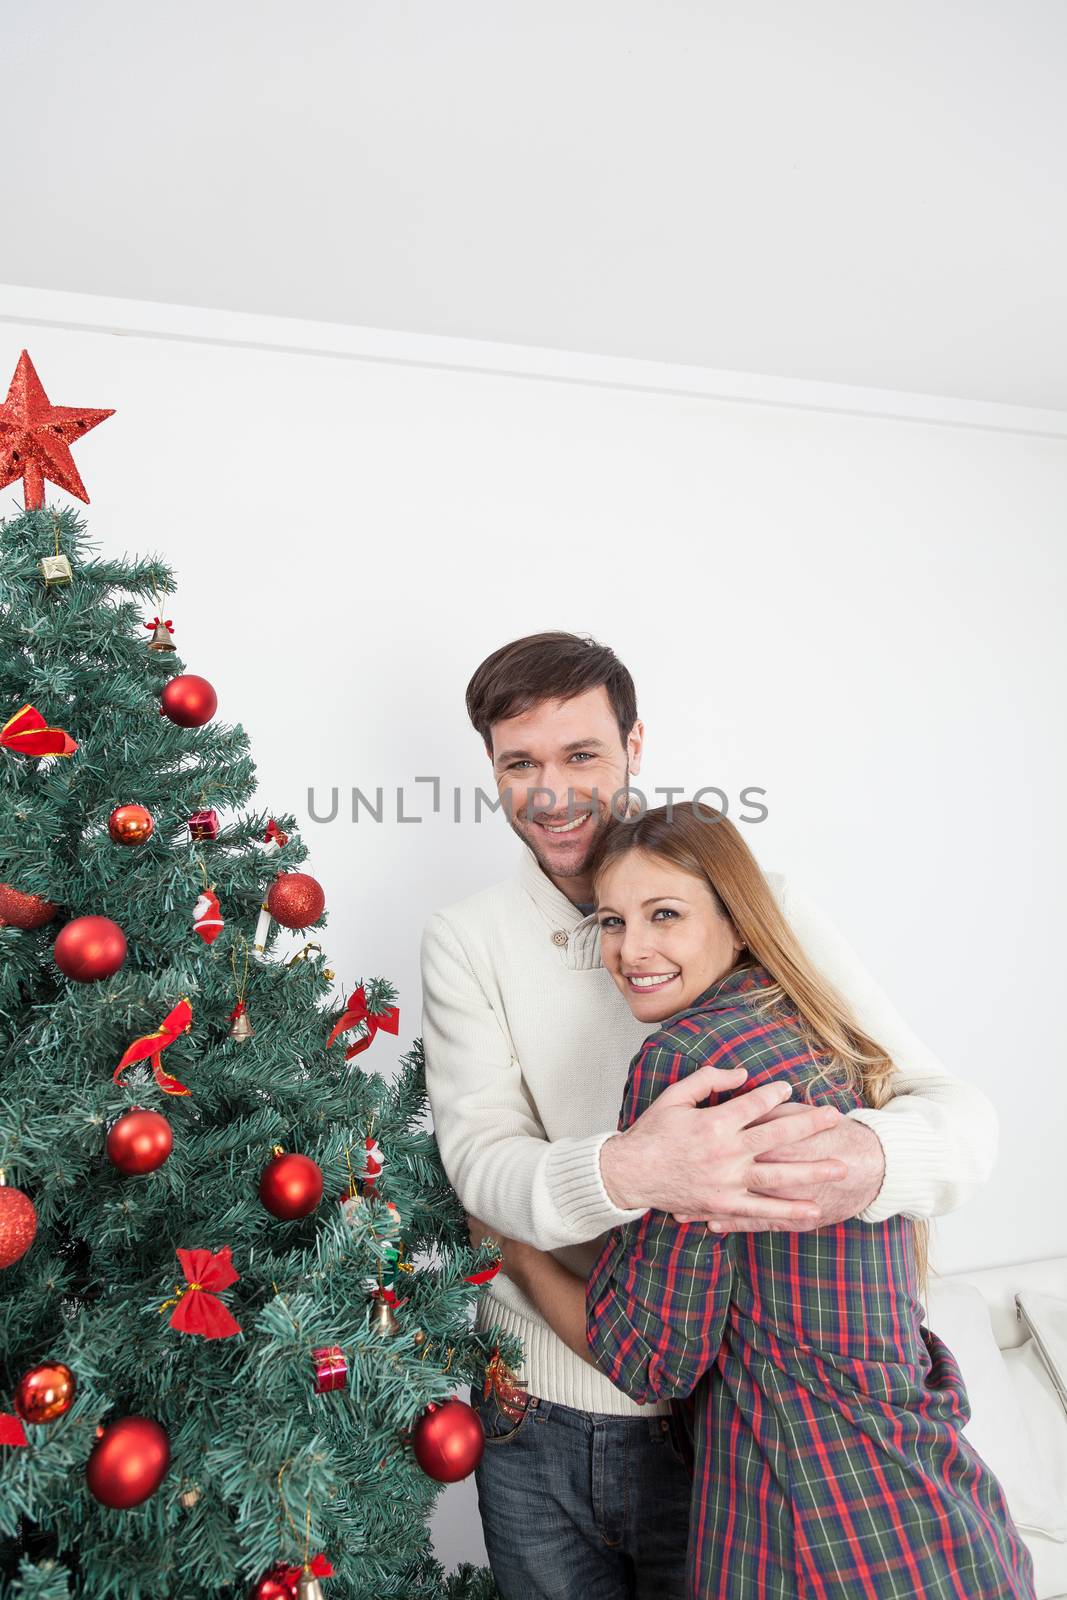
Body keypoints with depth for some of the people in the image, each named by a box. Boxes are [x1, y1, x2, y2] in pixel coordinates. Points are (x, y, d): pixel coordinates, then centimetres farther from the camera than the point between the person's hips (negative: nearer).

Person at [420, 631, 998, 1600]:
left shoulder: (756, 903, -10)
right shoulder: (465, 941, -5)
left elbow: (958, 1110, -12)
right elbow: (480, 1158, -16)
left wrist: (868, 1159, -36)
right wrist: (628, 1172, -37)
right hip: (534, 1420, 1)